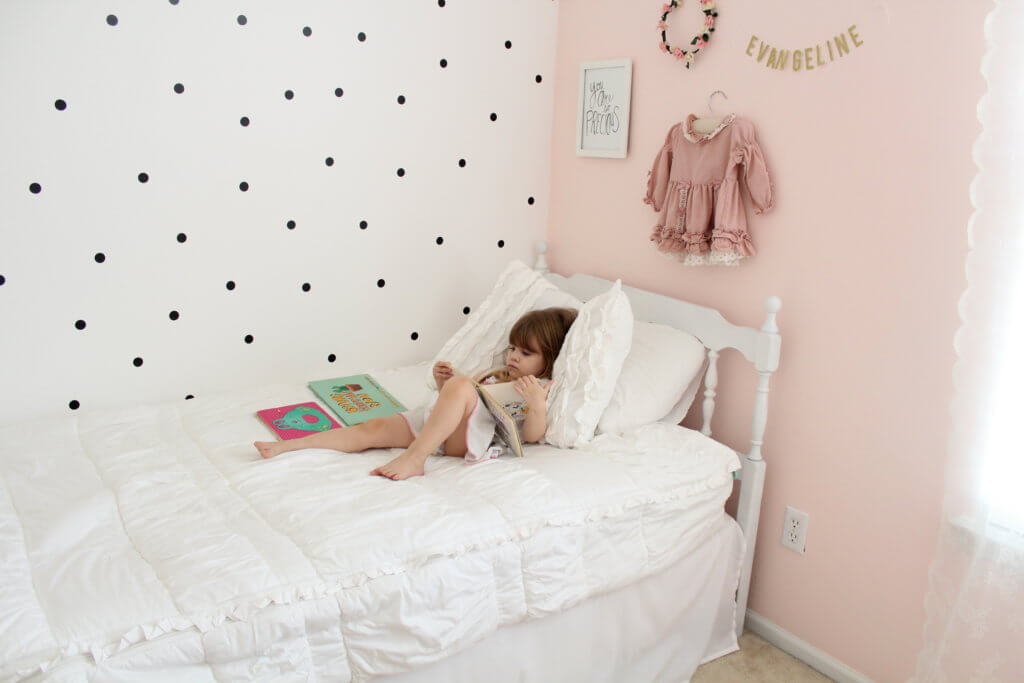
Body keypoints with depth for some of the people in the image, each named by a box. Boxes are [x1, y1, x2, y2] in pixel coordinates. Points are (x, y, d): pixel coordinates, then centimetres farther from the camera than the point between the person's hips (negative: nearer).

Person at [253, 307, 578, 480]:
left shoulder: (543, 388, 10)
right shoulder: (499, 374, 32)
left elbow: (532, 435, -7)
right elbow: (450, 396, 34)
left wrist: (536, 403, -23)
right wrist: (443, 381, 14)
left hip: (472, 436, -7)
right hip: (432, 420, 7)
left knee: (460, 385, -35)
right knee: (375, 427, -7)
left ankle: (413, 458, -42)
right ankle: (284, 447, -10)